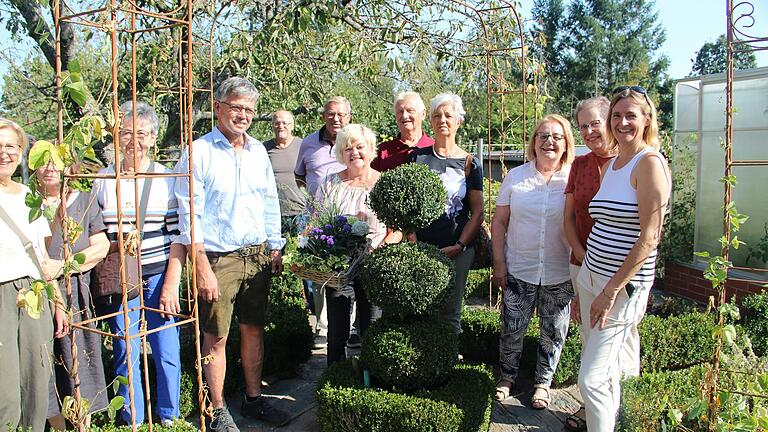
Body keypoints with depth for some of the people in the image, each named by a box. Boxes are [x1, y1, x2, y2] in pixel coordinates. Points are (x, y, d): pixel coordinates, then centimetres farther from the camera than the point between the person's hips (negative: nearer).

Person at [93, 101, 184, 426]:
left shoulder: (168, 180, 1)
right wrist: (114, 246, -9)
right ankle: (131, 421, 26)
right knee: (125, 354, 7)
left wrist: (171, 284, -6)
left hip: (160, 277, -1)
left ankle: (169, 418, 24)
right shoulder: (103, 180, 5)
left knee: (167, 353, 5)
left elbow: (178, 237, -1)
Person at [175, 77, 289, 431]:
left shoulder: (258, 151, 10)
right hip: (218, 258, -5)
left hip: (257, 256, 5)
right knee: (216, 336, 4)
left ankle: (253, 398, 29)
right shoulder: (198, 152, -7)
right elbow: (189, 215, -10)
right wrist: (202, 267, -14)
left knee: (254, 328, 13)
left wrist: (275, 250, 12)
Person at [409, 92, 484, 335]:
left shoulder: (469, 163, 5)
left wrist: (458, 246, -9)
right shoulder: (418, 157, 7)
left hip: (457, 250, -1)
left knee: (450, 313, 7)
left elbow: (477, 212, 3)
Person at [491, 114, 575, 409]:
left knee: (553, 333, 13)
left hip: (559, 274, 0)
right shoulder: (515, 176, 0)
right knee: (512, 329, 7)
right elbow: (499, 222, 3)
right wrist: (499, 263, -1)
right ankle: (507, 376, 33)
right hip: (518, 270, 0)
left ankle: (543, 382, 35)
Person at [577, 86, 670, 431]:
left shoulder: (650, 163, -12)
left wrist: (611, 291, -19)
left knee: (591, 378, -6)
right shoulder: (609, 165, 13)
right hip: (590, 276, 8)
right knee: (604, 366, 19)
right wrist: (587, 287, 14)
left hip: (623, 284, -8)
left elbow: (650, 236, -18)